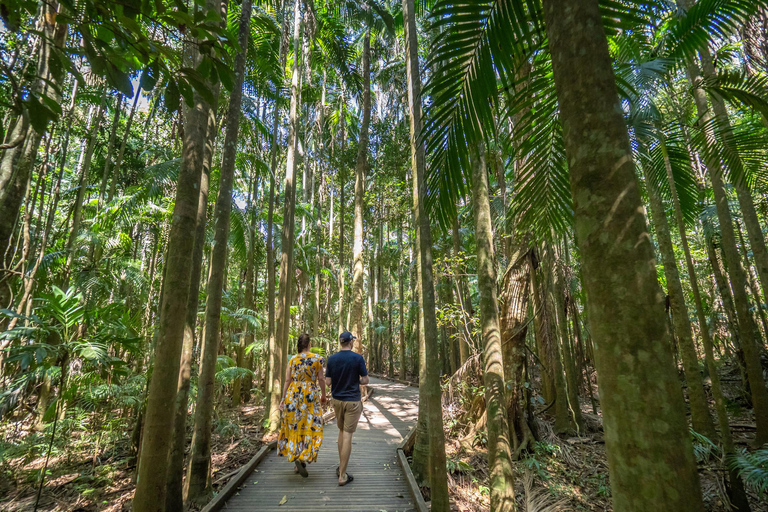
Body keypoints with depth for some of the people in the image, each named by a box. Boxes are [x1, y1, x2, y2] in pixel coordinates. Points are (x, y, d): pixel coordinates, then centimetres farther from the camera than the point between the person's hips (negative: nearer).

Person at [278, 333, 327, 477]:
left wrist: (283, 398, 9)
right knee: (310, 428, 4)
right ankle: (302, 459, -9)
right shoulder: (317, 358, -5)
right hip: (310, 395, -3)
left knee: (294, 427, 14)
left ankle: (295, 457, 19)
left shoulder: (292, 360, 1)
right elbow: (320, 379, -2)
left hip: (293, 395, 3)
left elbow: (287, 381, 1)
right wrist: (323, 395, 11)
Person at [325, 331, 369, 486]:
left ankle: (341, 467, 29)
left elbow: (328, 382, -1)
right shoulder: (358, 358, -12)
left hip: (337, 399, 4)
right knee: (347, 436, 1)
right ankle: (342, 476, 6)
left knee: (342, 431, 21)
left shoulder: (332, 359, -4)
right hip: (352, 401, -4)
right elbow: (365, 380, -8)